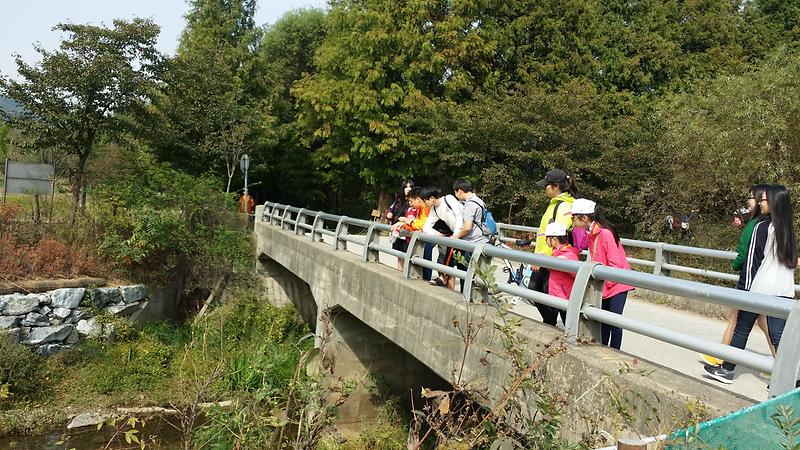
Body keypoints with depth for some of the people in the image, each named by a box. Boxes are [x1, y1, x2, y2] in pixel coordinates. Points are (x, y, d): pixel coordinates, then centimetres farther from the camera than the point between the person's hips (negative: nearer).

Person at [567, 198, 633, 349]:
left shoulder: (605, 233, -23)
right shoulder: (591, 233, 4)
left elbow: (616, 264, -22)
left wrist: (605, 282, -17)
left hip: (617, 282, -8)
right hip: (604, 284, 8)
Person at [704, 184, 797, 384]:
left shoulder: (762, 226, -11)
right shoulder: (788, 228, 8)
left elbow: (753, 259, -10)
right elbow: (792, 260, 16)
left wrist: (746, 288, -5)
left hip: (760, 287, -5)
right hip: (784, 290, 5)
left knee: (741, 329, 6)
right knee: (779, 335, 5)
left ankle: (727, 370, 16)